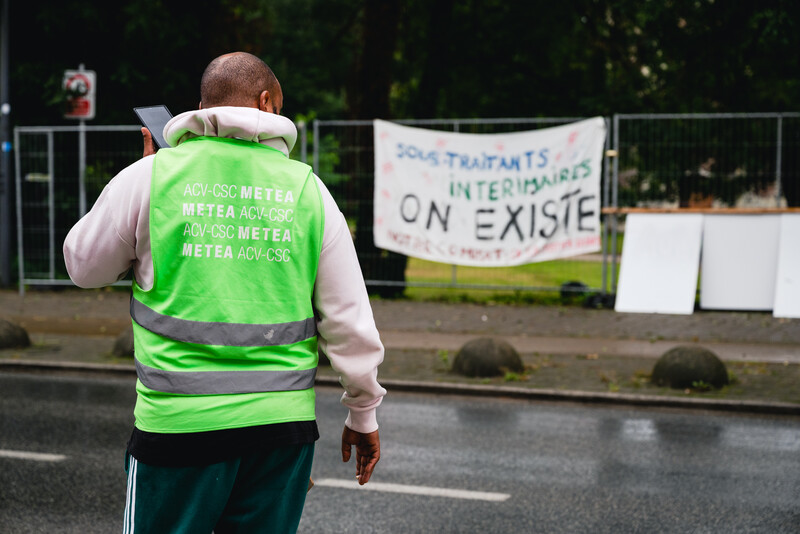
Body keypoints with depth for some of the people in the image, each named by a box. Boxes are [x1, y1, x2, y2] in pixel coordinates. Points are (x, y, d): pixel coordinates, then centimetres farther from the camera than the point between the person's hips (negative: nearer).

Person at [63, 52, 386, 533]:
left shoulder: (150, 177, -1)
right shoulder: (307, 188, 3)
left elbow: (83, 266, 14)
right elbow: (349, 318, 4)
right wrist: (364, 415, 16)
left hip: (179, 419, -2)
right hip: (284, 421, 2)